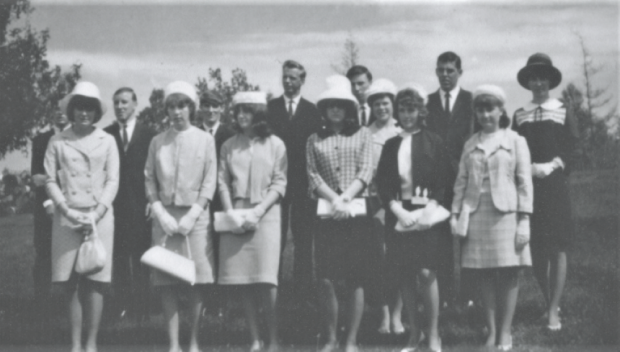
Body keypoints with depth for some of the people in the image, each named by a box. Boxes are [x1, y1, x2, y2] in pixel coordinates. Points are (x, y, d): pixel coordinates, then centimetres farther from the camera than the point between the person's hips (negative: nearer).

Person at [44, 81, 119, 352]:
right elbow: (51, 181, 5)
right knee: (70, 284, -2)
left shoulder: (107, 141, 8)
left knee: (95, 283, -4)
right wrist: (67, 210, -9)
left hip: (100, 216, 0)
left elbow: (112, 181, 4)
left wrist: (96, 213, -9)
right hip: (66, 218, 0)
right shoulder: (57, 142, 7)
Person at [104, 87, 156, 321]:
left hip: (140, 205, -1)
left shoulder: (149, 135, 4)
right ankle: (121, 304, 6)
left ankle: (142, 308, 6)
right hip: (115, 204, 1)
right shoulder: (105, 135, 8)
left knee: (141, 258, 1)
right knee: (118, 257, 1)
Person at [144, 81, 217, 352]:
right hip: (164, 216, 1)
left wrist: (191, 216, -9)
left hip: (195, 215, -1)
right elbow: (149, 181, 7)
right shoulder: (157, 142, 9)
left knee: (196, 282, -3)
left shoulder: (205, 140, 5)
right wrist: (161, 214, -6)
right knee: (166, 284, -2)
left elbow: (209, 182, 1)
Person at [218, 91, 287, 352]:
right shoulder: (229, 146, 12)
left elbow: (279, 184, 0)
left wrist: (258, 212, -11)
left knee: (265, 281, -11)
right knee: (243, 283, 0)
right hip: (235, 217, 3)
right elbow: (222, 182, 9)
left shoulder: (274, 144, 4)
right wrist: (230, 212, -6)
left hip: (265, 215, -3)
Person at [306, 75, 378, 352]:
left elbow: (366, 172, 2)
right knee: (325, 279, -8)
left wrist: (346, 197, -12)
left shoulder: (362, 134, 10)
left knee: (355, 280, 0)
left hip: (357, 212, 0)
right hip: (326, 214, 0)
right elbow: (313, 175, 4)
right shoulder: (314, 140, 12)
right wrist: (333, 199, -12)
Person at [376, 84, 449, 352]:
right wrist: (396, 209, -9)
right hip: (398, 213, 3)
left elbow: (443, 181, 0)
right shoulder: (391, 145, 12)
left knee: (426, 272, -10)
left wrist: (430, 208, -13)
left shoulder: (433, 142, 4)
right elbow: (383, 182, 6)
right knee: (404, 275, 3)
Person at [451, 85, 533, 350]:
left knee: (508, 274, -3)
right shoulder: (470, 145, 12)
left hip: (506, 212, -2)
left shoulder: (515, 141, 4)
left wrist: (524, 219, -7)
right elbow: (461, 182, 12)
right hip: (476, 214, 3)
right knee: (484, 275, 2)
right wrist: (455, 213, 2)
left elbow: (525, 182, 0)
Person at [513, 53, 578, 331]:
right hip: (527, 187, 2)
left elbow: (571, 150, 0)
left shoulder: (564, 114, 6)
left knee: (557, 249, -4)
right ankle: (550, 303, 17)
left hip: (555, 187, -2)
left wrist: (552, 166, -14)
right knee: (534, 250, 3)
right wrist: (528, 169, -10)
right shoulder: (519, 116, 10)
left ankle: (553, 312, -4)